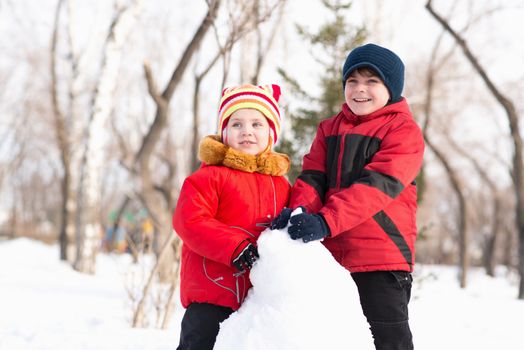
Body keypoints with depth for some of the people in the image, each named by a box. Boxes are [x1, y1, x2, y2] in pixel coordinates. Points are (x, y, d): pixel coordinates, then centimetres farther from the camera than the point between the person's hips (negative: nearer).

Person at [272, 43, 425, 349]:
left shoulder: (403, 130, -5)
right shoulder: (329, 129, 16)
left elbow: (378, 184, -19)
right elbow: (313, 177, 4)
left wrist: (325, 222, -31)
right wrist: (299, 211, -20)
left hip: (382, 258, -6)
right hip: (330, 257, 6)